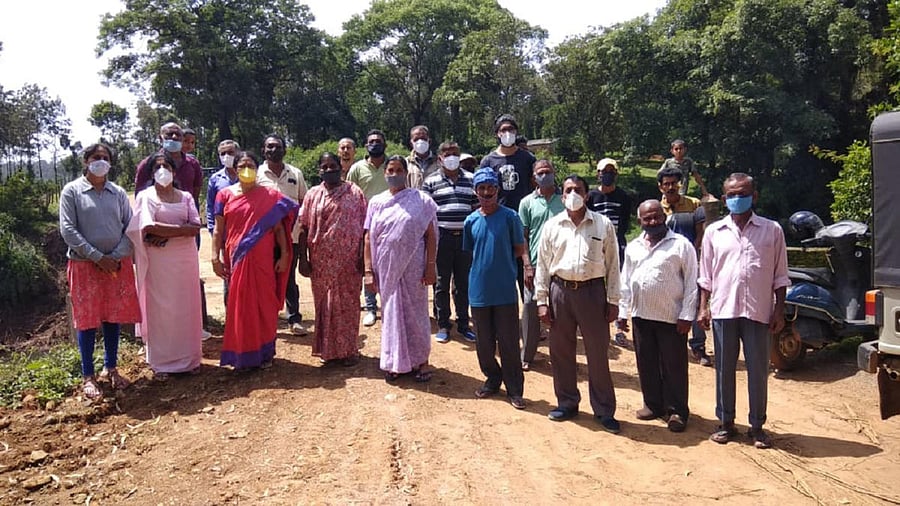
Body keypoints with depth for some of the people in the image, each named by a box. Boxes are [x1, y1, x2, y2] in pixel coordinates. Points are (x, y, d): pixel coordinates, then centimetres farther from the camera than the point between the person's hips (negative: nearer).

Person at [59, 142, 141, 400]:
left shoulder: (118, 193, 7)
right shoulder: (72, 191, -1)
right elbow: (67, 230, -8)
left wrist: (117, 257, -10)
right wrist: (98, 257, -14)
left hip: (117, 264, 3)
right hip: (85, 265, -3)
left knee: (114, 318, 8)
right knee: (87, 320, 2)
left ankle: (111, 367, 23)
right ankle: (88, 376, 10)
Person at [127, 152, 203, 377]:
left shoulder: (185, 197, 10)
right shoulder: (146, 196, 2)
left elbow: (196, 227, -3)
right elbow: (149, 228, -14)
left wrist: (165, 233, -14)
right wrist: (181, 228, -13)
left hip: (185, 257, 3)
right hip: (158, 260, -3)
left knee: (186, 307, 7)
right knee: (159, 308, 2)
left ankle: (189, 357, 18)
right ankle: (161, 362, 11)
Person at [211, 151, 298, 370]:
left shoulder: (270, 196, 3)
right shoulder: (225, 195, 5)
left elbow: (279, 228, 3)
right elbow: (218, 230, 4)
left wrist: (284, 256, -3)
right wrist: (216, 257, -3)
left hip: (263, 260, -1)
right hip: (237, 260, 1)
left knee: (265, 305, 4)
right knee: (239, 305, 6)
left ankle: (265, 352, 17)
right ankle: (242, 354, 18)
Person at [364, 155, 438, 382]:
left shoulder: (421, 200, 0)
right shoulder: (376, 202, 6)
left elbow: (431, 235, -3)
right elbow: (369, 238, 5)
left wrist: (430, 266, -10)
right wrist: (368, 270, -1)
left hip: (413, 266, -2)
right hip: (386, 267, 2)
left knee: (415, 312, 6)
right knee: (391, 312, 10)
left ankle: (420, 360, 19)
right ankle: (394, 362, 22)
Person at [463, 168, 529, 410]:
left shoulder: (509, 217, -3)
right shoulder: (471, 221, 5)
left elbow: (520, 247, -3)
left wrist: (527, 265, -21)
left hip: (505, 290, -3)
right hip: (479, 290, 3)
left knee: (509, 342, 2)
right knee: (484, 341, 11)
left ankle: (514, 389, 12)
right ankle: (492, 379, 31)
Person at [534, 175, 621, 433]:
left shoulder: (603, 225, 2)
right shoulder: (552, 226, 5)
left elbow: (612, 264, 3)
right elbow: (543, 264, 7)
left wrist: (613, 301, 0)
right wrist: (541, 300, 2)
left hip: (592, 291, -2)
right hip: (560, 291, 2)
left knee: (598, 353, 3)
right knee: (560, 351, 10)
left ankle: (604, 410, 16)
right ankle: (567, 403, 26)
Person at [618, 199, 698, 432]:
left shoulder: (681, 245, -4)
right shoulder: (633, 247, 11)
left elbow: (691, 283, -6)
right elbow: (626, 282, 15)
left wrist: (687, 315, -11)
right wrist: (623, 312, 11)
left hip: (671, 317, -5)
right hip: (641, 315, 5)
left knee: (674, 366, 2)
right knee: (646, 363, 12)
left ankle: (676, 410, 14)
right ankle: (653, 404, 26)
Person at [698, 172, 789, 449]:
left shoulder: (772, 230, 4)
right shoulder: (714, 232, 7)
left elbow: (779, 275, 5)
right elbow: (706, 275, 10)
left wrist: (779, 310, 0)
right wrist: (703, 307, 3)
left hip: (758, 312, -1)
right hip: (723, 310, 1)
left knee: (758, 370, 5)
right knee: (724, 369, 8)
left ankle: (757, 426, 18)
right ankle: (726, 422, 21)